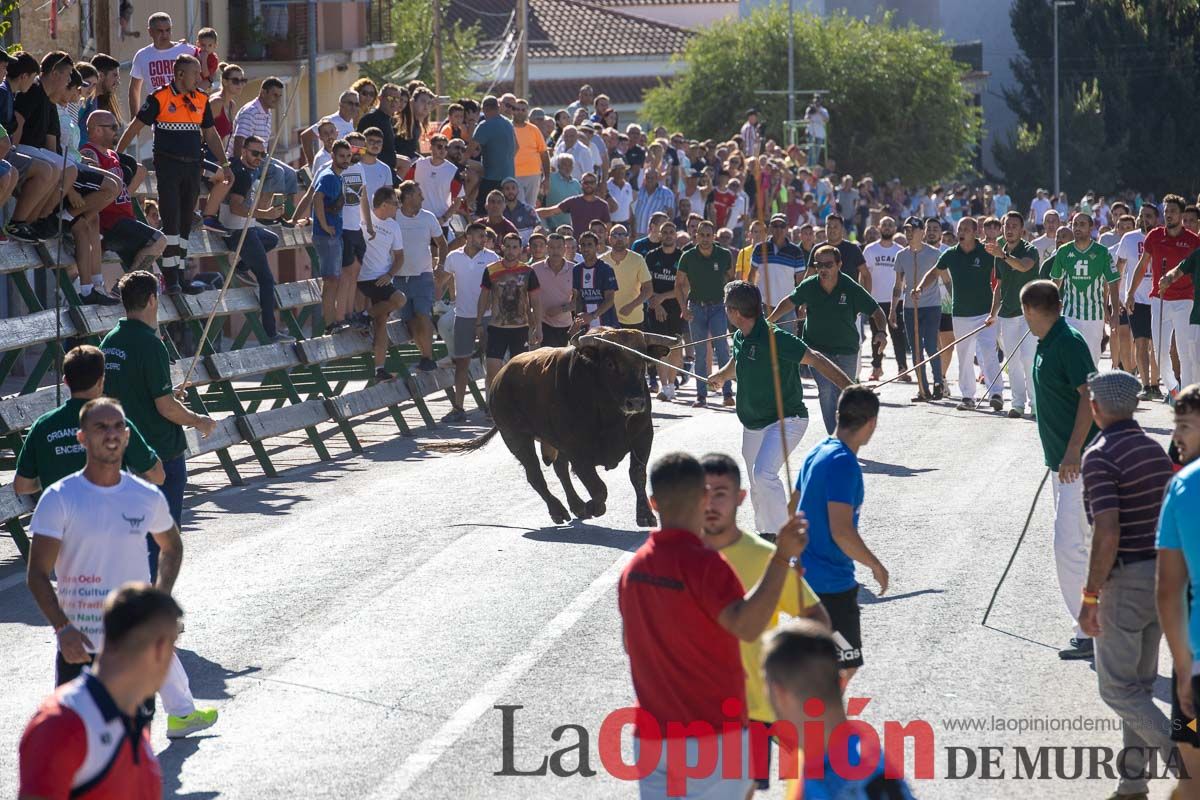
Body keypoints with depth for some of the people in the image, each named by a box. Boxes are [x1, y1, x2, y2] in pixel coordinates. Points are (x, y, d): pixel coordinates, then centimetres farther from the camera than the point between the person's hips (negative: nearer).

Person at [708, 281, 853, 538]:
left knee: (764, 473, -28)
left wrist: (850, 389, -33)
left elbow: (815, 360, -24)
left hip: (786, 421, -9)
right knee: (757, 489, 17)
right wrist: (719, 377, 51)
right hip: (752, 426, 9)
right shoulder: (740, 338, 4)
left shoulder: (773, 338, -22)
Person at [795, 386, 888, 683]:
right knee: (844, 667, -2)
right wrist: (876, 566, -12)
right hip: (831, 584, -9)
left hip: (806, 577, 9)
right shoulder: (844, 463, -20)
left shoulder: (816, 454, 8)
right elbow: (841, 532, -26)